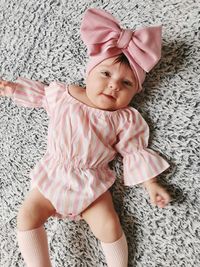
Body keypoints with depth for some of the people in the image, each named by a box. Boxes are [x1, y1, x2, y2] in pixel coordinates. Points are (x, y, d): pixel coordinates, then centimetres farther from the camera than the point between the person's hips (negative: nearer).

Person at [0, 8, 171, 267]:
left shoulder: (126, 119, -3)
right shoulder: (62, 93, 3)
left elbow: (135, 152, 0)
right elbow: (40, 93, 22)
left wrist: (150, 184, -5)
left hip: (91, 185, -2)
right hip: (51, 176, 3)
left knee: (109, 227, -14)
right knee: (27, 216, -9)